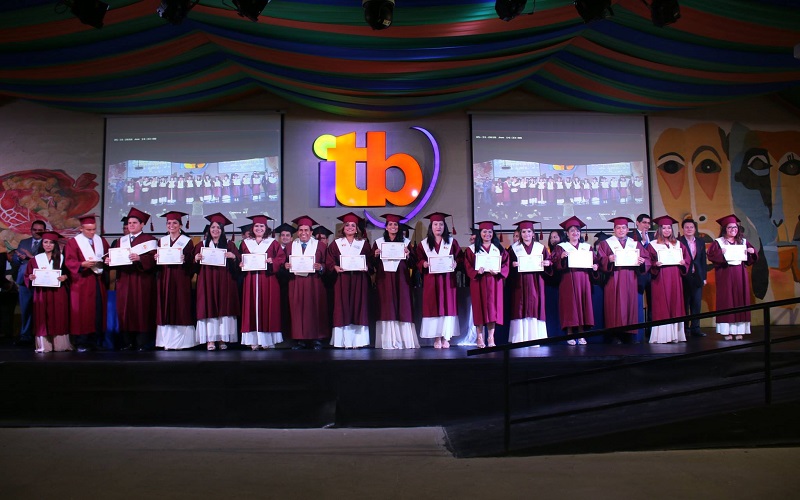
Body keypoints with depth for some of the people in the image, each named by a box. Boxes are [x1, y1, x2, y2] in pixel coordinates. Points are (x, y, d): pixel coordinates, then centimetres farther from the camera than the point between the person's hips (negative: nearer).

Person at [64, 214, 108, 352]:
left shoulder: (101, 241, 14)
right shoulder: (73, 242, 0)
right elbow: (70, 262, -7)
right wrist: (83, 264, -25)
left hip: (98, 281, 4)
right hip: (82, 283, -4)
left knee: (98, 311, 3)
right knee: (82, 311, -3)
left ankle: (95, 340, 10)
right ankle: (81, 343, 2)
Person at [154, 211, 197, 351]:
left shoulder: (187, 241, 3)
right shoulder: (162, 241, 14)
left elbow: (191, 263, -1)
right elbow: (157, 262, 16)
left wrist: (184, 260, -20)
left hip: (181, 280, -4)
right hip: (164, 280, 4)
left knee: (180, 308, -4)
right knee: (165, 309, 3)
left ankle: (180, 341, 1)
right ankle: (167, 341, 8)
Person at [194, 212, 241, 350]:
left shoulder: (229, 245, 9)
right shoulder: (202, 245, 11)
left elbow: (238, 264, 6)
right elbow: (195, 266, 10)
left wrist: (233, 256, -13)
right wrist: (196, 258, -10)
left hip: (224, 282, 0)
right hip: (207, 282, 0)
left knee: (224, 308, -2)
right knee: (208, 308, -5)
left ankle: (223, 339, 3)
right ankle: (210, 340, -2)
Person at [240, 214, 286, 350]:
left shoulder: (273, 243, 7)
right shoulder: (246, 243, 13)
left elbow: (282, 257, 1)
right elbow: (240, 260, 14)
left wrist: (272, 261, -16)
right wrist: (241, 264, -6)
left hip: (268, 280, -2)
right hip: (251, 281, 2)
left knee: (267, 308, -2)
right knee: (252, 309, -1)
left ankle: (267, 339, 3)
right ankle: (254, 340, 2)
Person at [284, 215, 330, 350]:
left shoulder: (320, 245, 4)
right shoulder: (290, 246, 13)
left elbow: (327, 264, 1)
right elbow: (285, 263, 13)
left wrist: (320, 267, -18)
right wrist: (286, 265, -8)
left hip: (314, 284, -2)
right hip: (296, 284, 2)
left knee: (315, 311, -1)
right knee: (297, 311, 0)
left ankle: (316, 339, 5)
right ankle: (300, 339, 7)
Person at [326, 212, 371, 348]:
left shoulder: (363, 244, 12)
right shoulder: (336, 243, 9)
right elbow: (329, 261, 3)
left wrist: (366, 267, -13)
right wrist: (336, 267, -15)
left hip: (359, 282, 1)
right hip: (342, 281, -1)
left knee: (358, 308, -1)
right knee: (343, 309, -4)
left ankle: (357, 340, 3)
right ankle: (344, 340, 0)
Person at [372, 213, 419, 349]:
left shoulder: (406, 242, 9)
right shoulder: (378, 242, 9)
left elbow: (412, 264, 7)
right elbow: (373, 264, 7)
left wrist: (408, 255, -11)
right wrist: (375, 255, -11)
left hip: (401, 281, 0)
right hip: (384, 281, 0)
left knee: (403, 308, -3)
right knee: (387, 310, -2)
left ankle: (405, 341, 1)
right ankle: (389, 342, 1)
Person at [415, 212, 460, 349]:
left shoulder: (452, 242, 9)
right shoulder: (423, 244, 8)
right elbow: (418, 262, 5)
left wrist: (455, 264, -14)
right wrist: (424, 264, -15)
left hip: (448, 280, 0)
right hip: (431, 282, 0)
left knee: (448, 307, -2)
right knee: (433, 307, -2)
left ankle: (446, 338, 4)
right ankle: (436, 338, 4)